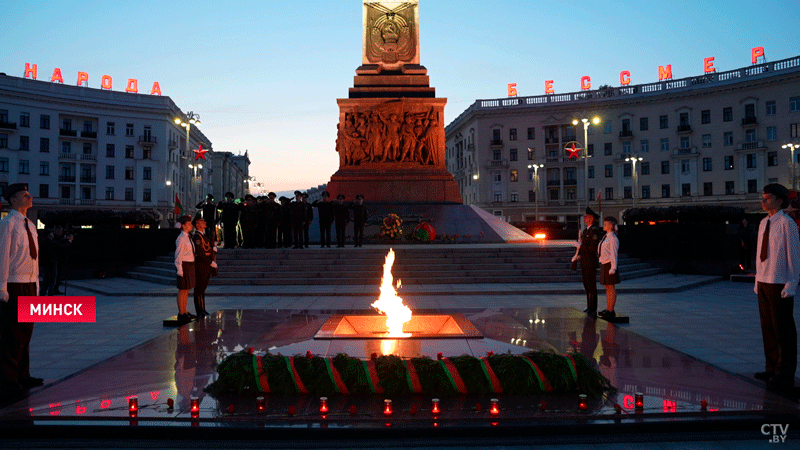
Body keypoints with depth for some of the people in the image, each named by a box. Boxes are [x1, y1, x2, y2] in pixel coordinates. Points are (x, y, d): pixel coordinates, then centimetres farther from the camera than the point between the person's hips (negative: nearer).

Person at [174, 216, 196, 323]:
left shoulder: (188, 237, 14)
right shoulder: (181, 239, -14)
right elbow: (178, 256, -16)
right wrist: (180, 270, -18)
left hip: (190, 265, 9)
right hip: (184, 265, -9)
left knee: (187, 290, 13)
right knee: (182, 289, -5)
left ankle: (184, 312, 21)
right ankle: (181, 314, -1)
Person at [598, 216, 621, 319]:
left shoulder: (613, 239, -12)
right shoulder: (605, 237, 15)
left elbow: (614, 254, -15)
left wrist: (613, 268, -19)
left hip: (609, 265, -9)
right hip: (604, 264, 9)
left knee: (611, 288, -5)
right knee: (607, 287, 13)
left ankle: (611, 311, -1)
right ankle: (607, 309, 19)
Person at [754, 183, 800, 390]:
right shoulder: (764, 224, 13)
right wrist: (758, 281, 16)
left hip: (780, 285, -8)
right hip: (764, 283, 8)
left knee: (783, 329, -1)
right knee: (768, 327, 13)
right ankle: (772, 369, 23)